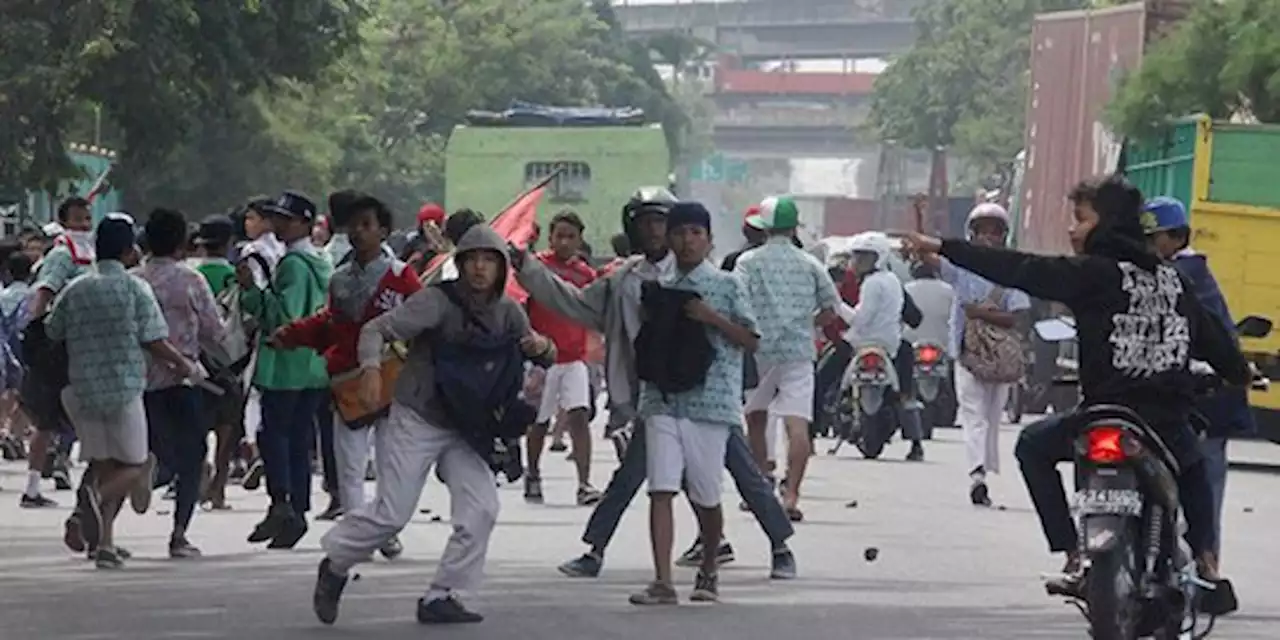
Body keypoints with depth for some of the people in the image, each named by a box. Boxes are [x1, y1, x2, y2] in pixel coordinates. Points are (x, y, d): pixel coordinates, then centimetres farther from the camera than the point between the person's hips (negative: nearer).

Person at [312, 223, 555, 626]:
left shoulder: (507, 312, 1)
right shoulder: (437, 301, -16)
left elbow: (544, 358, 11)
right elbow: (376, 329, -21)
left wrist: (541, 347, -15)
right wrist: (371, 366, -42)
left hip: (463, 430, 5)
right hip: (416, 422, -5)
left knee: (481, 508, -10)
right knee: (392, 513, -6)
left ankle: (441, 597, -1)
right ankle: (335, 566, 20)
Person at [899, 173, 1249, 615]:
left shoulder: (1092, 273, -5)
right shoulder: (1171, 278, 12)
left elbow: (1018, 270, -10)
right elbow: (1210, 334, 20)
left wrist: (943, 248, -8)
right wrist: (1240, 373, 40)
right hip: (1170, 424, 5)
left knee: (1034, 445, 22)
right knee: (1193, 467, 37)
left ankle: (1073, 554, 10)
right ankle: (1205, 560, 15)